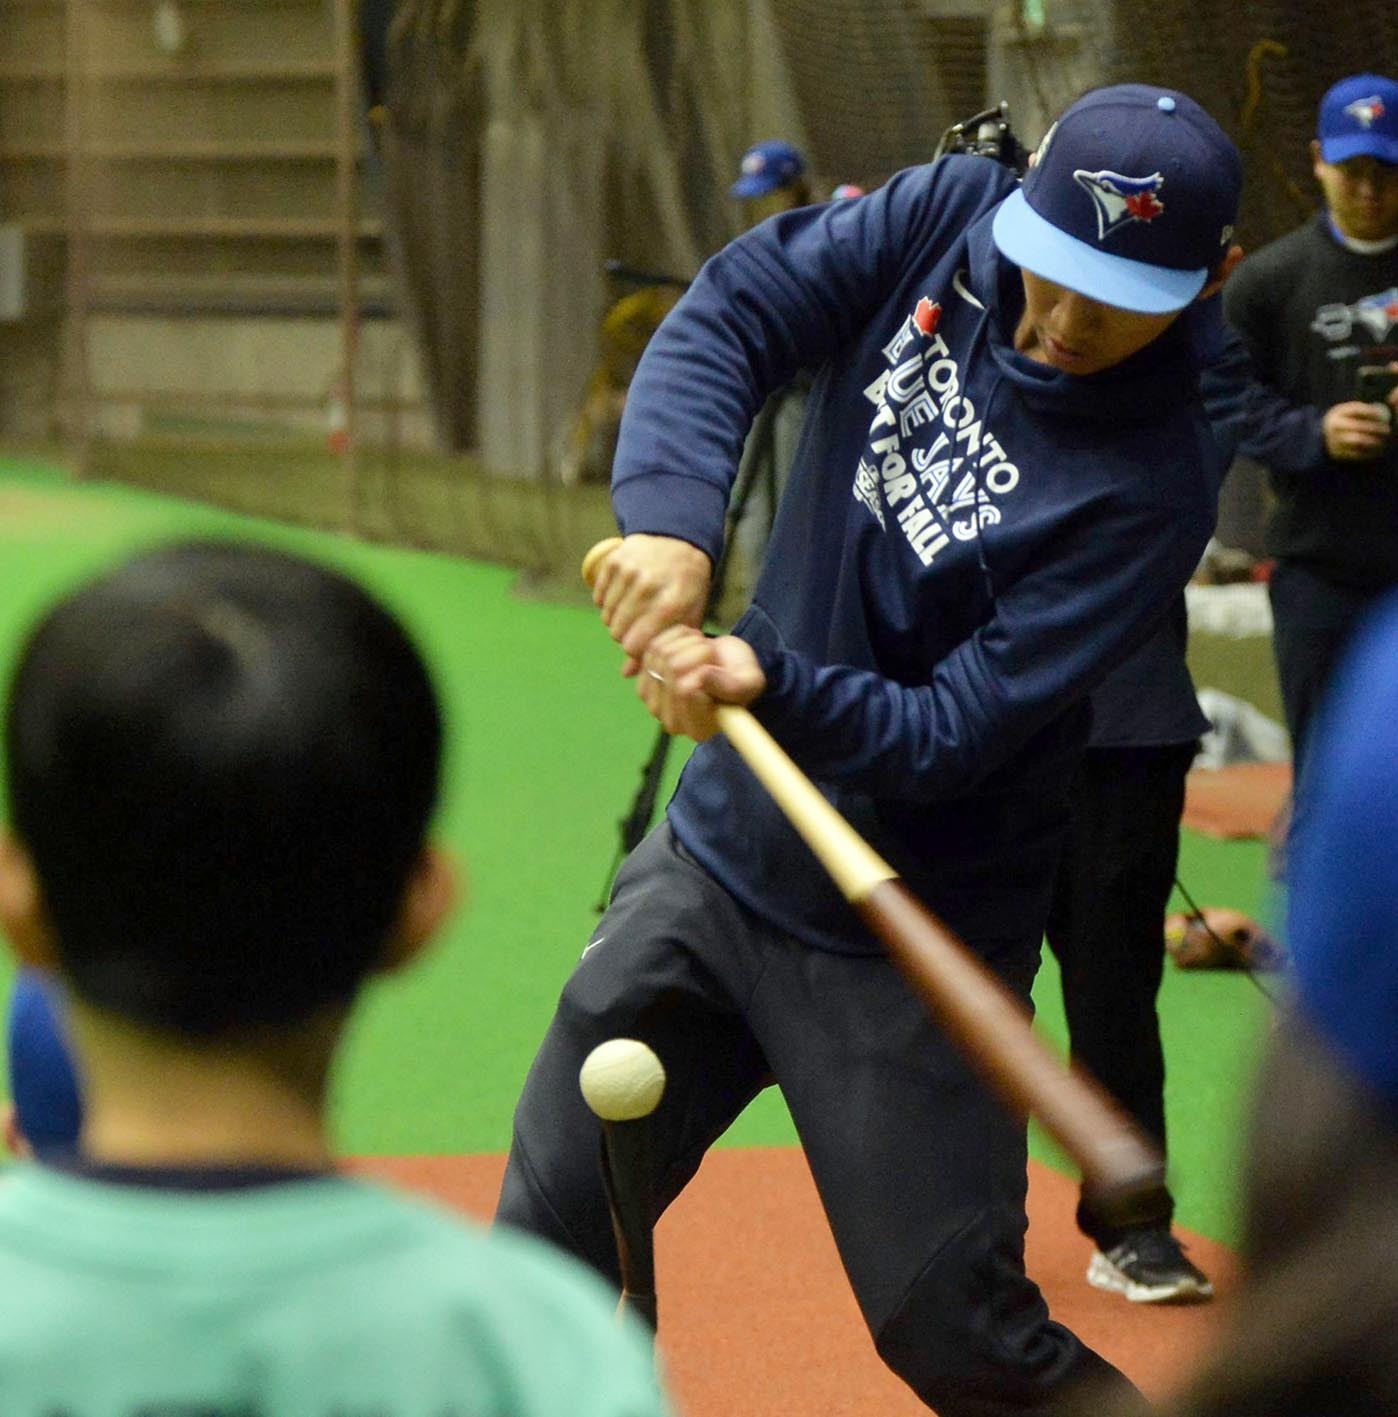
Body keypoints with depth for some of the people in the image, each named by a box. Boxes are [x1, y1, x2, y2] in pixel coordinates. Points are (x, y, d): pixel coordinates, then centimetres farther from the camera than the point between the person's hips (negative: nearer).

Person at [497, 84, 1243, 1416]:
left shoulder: (1150, 490, -21)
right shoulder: (952, 217, -7)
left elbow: (948, 739, -23)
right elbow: (727, 318, -12)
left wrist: (769, 685, -40)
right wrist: (670, 519, -30)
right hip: (716, 851, 5)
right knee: (546, 1239, 10)